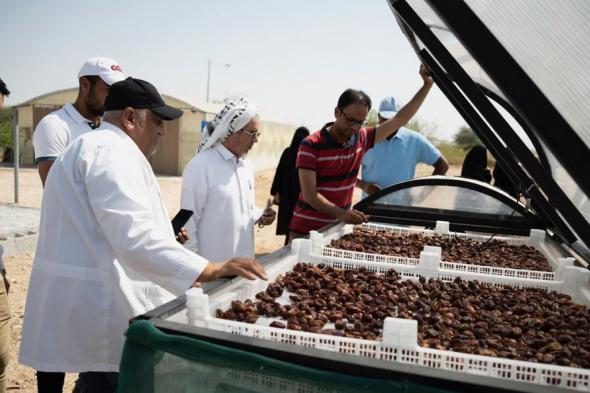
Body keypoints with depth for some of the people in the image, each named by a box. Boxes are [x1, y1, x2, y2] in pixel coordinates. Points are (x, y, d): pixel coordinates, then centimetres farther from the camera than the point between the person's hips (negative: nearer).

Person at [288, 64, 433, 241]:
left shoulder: (361, 138, 3)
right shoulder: (311, 145, -13)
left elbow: (400, 119, 8)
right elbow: (309, 194, -19)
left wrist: (427, 84, 3)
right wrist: (342, 214, -33)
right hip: (306, 231, -4)